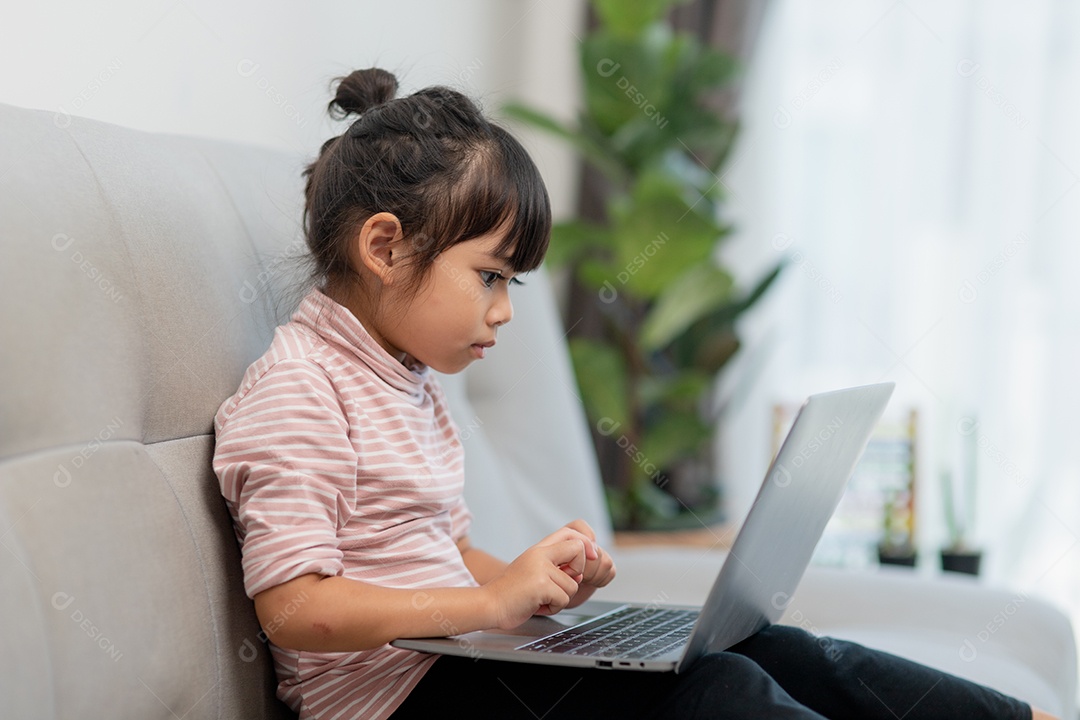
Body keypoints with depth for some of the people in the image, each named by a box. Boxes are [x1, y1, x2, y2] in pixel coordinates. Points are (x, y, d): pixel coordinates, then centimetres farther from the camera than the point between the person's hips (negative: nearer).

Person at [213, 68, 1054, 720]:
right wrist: (494, 600, -23)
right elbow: (292, 607, -21)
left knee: (750, 644, -2)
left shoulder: (407, 381, 17)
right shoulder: (296, 397, -14)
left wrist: (534, 581, 1)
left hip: (450, 648, 9)